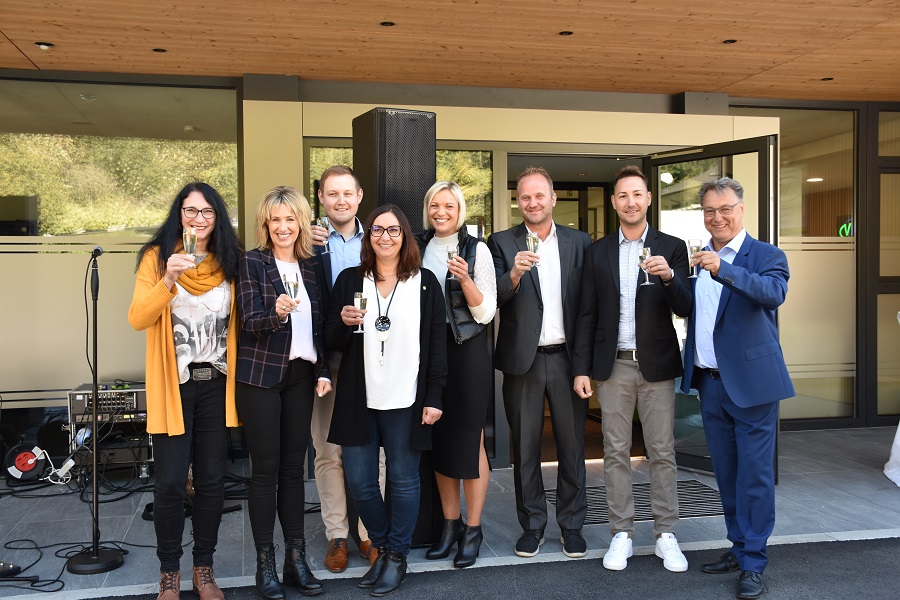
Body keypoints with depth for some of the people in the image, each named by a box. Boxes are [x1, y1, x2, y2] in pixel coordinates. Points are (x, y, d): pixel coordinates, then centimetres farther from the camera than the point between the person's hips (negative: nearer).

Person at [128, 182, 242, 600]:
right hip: (174, 385, -2)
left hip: (217, 385, 3)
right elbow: (137, 319, -13)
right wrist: (169, 278, -27)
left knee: (211, 480, 8)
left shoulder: (230, 262, 7)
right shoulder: (158, 257, -2)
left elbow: (236, 322, 10)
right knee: (171, 483, -1)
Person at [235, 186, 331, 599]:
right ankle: (265, 564, 10)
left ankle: (296, 560, 16)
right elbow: (250, 322, -12)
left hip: (301, 376, 4)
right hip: (261, 376, -4)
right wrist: (276, 313, -32)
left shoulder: (313, 266, 10)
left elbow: (320, 325, 13)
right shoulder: (251, 263, -3)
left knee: (294, 467, 8)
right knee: (265, 469, 0)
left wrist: (323, 371, 6)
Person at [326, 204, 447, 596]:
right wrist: (344, 322, -15)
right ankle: (382, 547, 29)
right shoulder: (349, 281, 6)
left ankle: (398, 557, 23)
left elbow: (437, 343, 1)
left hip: (406, 401, -2)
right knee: (359, 483, 6)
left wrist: (434, 398, -4)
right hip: (359, 400, 2)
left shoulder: (425, 282, 3)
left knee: (403, 480, 6)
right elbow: (332, 342, 8)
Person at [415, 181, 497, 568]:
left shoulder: (476, 250, -5)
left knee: (469, 439, 0)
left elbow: (486, 313, -8)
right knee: (438, 438, 10)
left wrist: (465, 279, -22)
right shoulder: (418, 248, 8)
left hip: (466, 350, -4)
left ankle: (473, 530, 12)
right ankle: (451, 523, 23)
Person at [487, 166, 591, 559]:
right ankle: (532, 525, 23)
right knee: (525, 448, 9)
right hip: (523, 360, -1)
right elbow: (495, 300, -9)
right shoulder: (502, 243, 1)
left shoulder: (579, 242, 5)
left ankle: (572, 525, 22)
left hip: (566, 358, 1)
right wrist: (513, 274, -29)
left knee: (572, 445, 8)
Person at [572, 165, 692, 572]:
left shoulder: (671, 248, 2)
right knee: (615, 453, 6)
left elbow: (684, 309, -4)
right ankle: (621, 534, 17)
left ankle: (665, 534, 15)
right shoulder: (597, 251, 6)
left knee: (662, 453, 5)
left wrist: (669, 276, -24)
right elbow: (587, 314, 6)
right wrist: (581, 368, 0)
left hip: (657, 364, -1)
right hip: (614, 365, 1)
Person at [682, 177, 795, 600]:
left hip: (751, 382, -6)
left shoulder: (766, 255, -6)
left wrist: (723, 268, -37)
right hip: (710, 382, 6)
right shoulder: (699, 260, 12)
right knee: (726, 473, 15)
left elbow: (775, 293, -27)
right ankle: (739, 548, 28)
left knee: (754, 475, 0)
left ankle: (753, 564, 9)